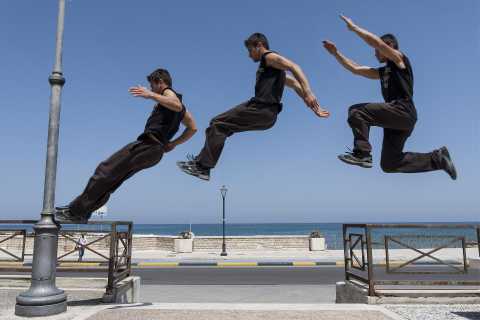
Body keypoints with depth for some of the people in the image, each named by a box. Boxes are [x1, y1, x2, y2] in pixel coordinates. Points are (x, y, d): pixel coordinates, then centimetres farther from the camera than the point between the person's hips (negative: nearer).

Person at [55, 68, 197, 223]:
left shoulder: (168, 92, 2)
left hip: (148, 144, -10)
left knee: (105, 172, -10)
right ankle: (81, 213, 14)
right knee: (111, 180, 12)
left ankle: (75, 211, -8)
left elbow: (177, 105, -25)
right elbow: (193, 128, 29)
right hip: (156, 150, 10)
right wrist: (172, 144, 25)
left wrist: (151, 95, -30)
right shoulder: (174, 98, 29)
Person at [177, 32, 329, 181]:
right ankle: (203, 160, 17)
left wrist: (308, 93, -27)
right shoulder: (272, 69, 29)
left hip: (261, 110, -10)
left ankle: (203, 167, -9)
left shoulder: (269, 57, 1)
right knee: (221, 124, 17)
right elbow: (294, 83, 26)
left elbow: (294, 67, -15)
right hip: (266, 113, 10)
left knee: (217, 124, -8)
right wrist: (313, 107, 21)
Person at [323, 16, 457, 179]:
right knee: (389, 164, 11)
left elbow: (376, 41, -9)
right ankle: (437, 158, 16)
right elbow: (355, 69, 24)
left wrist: (354, 27, -1)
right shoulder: (382, 72, 26)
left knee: (356, 111, -18)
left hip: (403, 111, -9)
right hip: (396, 116, 9)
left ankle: (362, 154, -20)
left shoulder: (400, 60, 5)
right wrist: (336, 53, 20)